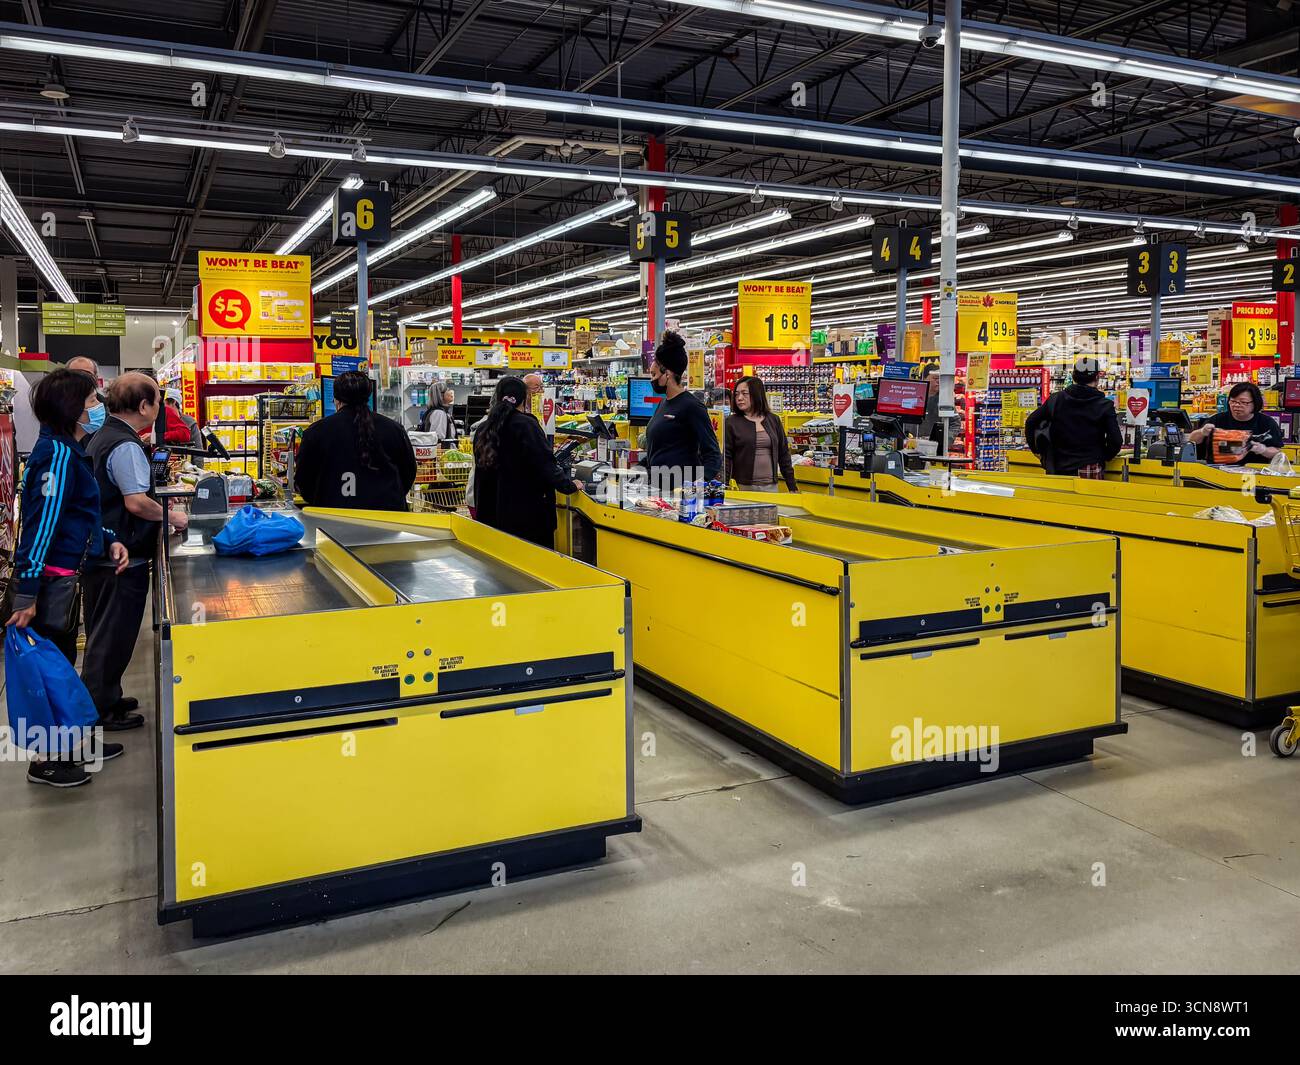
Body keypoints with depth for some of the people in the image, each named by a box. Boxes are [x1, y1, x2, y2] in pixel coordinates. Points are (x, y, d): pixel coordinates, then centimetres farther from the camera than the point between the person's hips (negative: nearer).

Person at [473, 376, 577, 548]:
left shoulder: (483, 429, 9)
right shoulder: (526, 425, -12)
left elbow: (481, 472, 16)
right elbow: (546, 465, -16)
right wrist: (570, 485, -3)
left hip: (490, 513, 7)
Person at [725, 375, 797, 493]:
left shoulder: (773, 420, 8)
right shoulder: (732, 422, 0)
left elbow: (784, 455, 10)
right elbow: (727, 457, -3)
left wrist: (792, 487, 8)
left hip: (771, 486, 3)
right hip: (743, 487, -2)